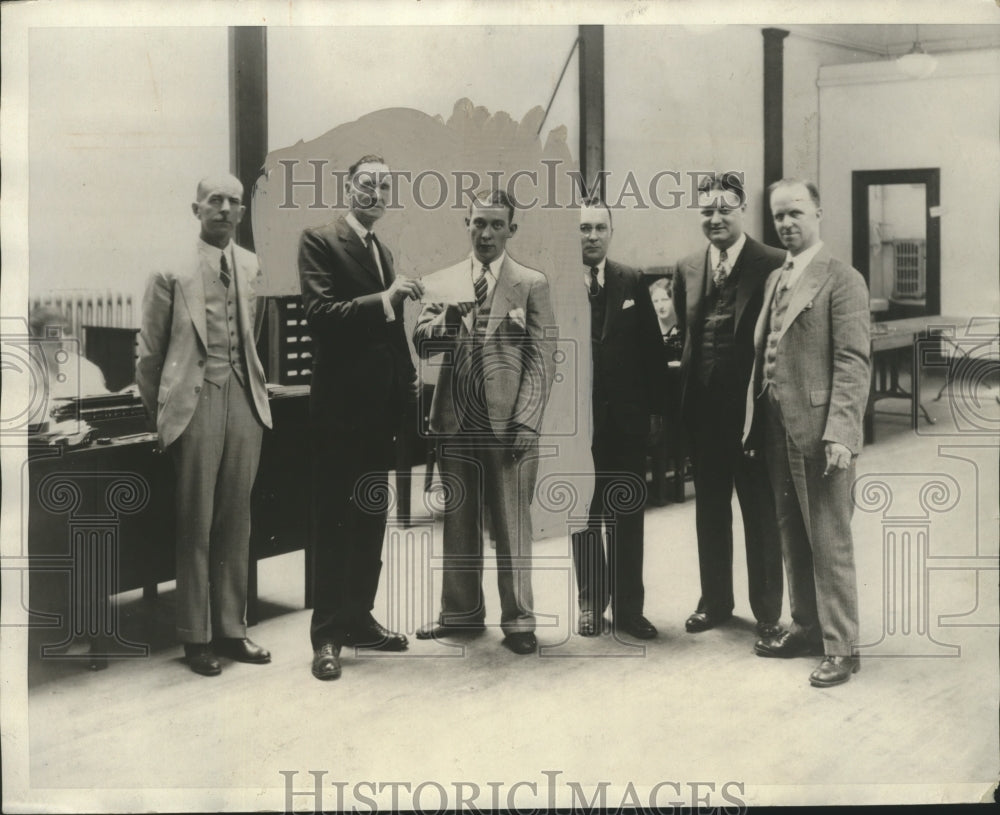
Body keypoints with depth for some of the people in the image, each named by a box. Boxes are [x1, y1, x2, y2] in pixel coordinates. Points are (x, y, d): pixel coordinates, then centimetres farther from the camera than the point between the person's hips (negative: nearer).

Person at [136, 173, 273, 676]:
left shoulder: (250, 266, 10)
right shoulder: (173, 268, -4)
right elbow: (150, 350, 0)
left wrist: (257, 389, 13)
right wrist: (159, 412, 3)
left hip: (244, 399, 4)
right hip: (195, 402, -4)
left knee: (236, 520, 9)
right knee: (196, 523, 2)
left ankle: (231, 628, 20)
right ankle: (196, 636, 13)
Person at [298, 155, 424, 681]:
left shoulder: (383, 251, 16)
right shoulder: (319, 241, -6)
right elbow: (320, 312, -20)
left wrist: (407, 385, 10)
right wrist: (385, 299, -25)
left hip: (382, 406, 8)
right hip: (341, 405, -8)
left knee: (371, 518, 14)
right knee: (333, 521, -2)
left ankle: (359, 618, 25)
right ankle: (326, 634, 5)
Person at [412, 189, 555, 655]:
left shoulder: (531, 284, 1)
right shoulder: (446, 281, 11)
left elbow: (541, 360, -3)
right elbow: (422, 343, 4)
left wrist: (526, 422, -11)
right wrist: (450, 316, -17)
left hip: (507, 423, -3)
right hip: (457, 422, 4)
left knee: (512, 525, 0)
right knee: (458, 523, 11)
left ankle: (517, 620, 9)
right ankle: (461, 611, 23)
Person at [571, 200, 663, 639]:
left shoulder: (632, 282, 4)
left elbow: (652, 347, 6)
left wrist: (655, 408, 3)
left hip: (626, 416, 2)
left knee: (627, 515, 7)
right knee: (584, 516, 9)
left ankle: (628, 607, 15)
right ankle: (591, 603, 21)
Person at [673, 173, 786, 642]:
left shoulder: (773, 266, -9)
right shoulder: (688, 270, 7)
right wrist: (680, 405, 5)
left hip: (752, 407, -5)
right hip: (703, 409, 5)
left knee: (761, 512, 7)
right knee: (709, 510, 16)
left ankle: (767, 612, 20)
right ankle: (714, 601, 31)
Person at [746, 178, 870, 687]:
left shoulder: (842, 280, -9)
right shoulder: (775, 279, 15)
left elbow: (854, 362, -14)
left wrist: (840, 433, -21)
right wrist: (757, 425, 13)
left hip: (820, 433, -8)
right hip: (777, 431, 8)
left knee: (830, 543, -1)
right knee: (793, 538, 16)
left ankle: (840, 647, 8)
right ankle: (806, 627, 30)